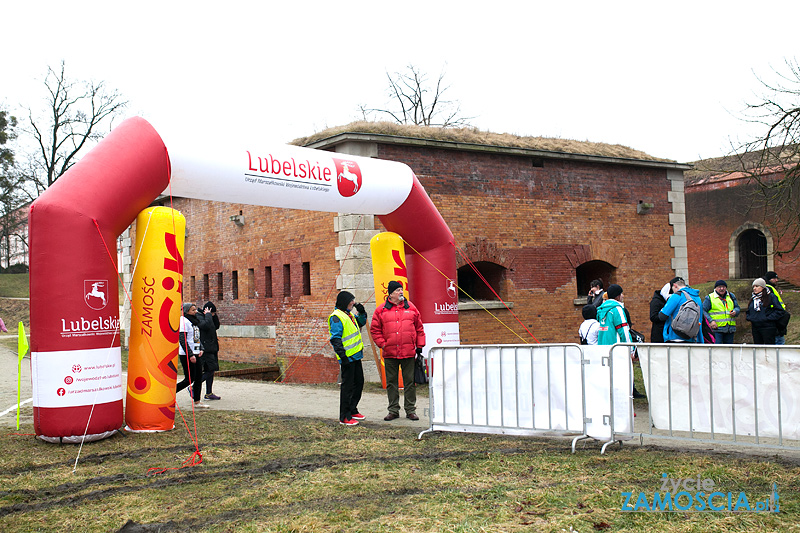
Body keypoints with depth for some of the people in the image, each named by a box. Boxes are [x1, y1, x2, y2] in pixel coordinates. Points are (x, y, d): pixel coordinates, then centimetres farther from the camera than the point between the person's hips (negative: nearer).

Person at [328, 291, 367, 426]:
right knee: (347, 386, -5)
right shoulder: (336, 317, -14)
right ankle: (344, 417, 2)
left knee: (359, 382, 17)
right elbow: (335, 339, -19)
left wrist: (362, 312, 10)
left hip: (356, 356, 10)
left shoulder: (348, 314, 14)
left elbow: (361, 323, 30)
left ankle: (352, 410, 30)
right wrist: (342, 355, -23)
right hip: (347, 357, -10)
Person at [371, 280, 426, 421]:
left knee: (410, 381, 4)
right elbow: (375, 329, 6)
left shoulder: (411, 308, 7)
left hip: (409, 352, 0)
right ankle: (393, 410, 16)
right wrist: (382, 344, -2)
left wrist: (419, 346, 6)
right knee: (391, 382, 7)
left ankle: (410, 410, 13)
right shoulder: (381, 310, 3)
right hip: (390, 353, 0)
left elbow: (419, 328, 11)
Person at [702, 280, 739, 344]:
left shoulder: (731, 296, 14)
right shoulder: (710, 298, -2)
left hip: (730, 329, 5)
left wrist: (735, 311, -5)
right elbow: (703, 311, -5)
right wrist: (711, 321, -18)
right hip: (717, 327, -5)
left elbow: (737, 307, 20)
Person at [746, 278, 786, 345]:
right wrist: (749, 318, 8)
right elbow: (748, 311, 29)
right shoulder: (753, 299, 16)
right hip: (755, 328, 6)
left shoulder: (771, 297, -4)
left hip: (768, 327, -6)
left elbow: (780, 311, -9)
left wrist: (767, 318, -14)